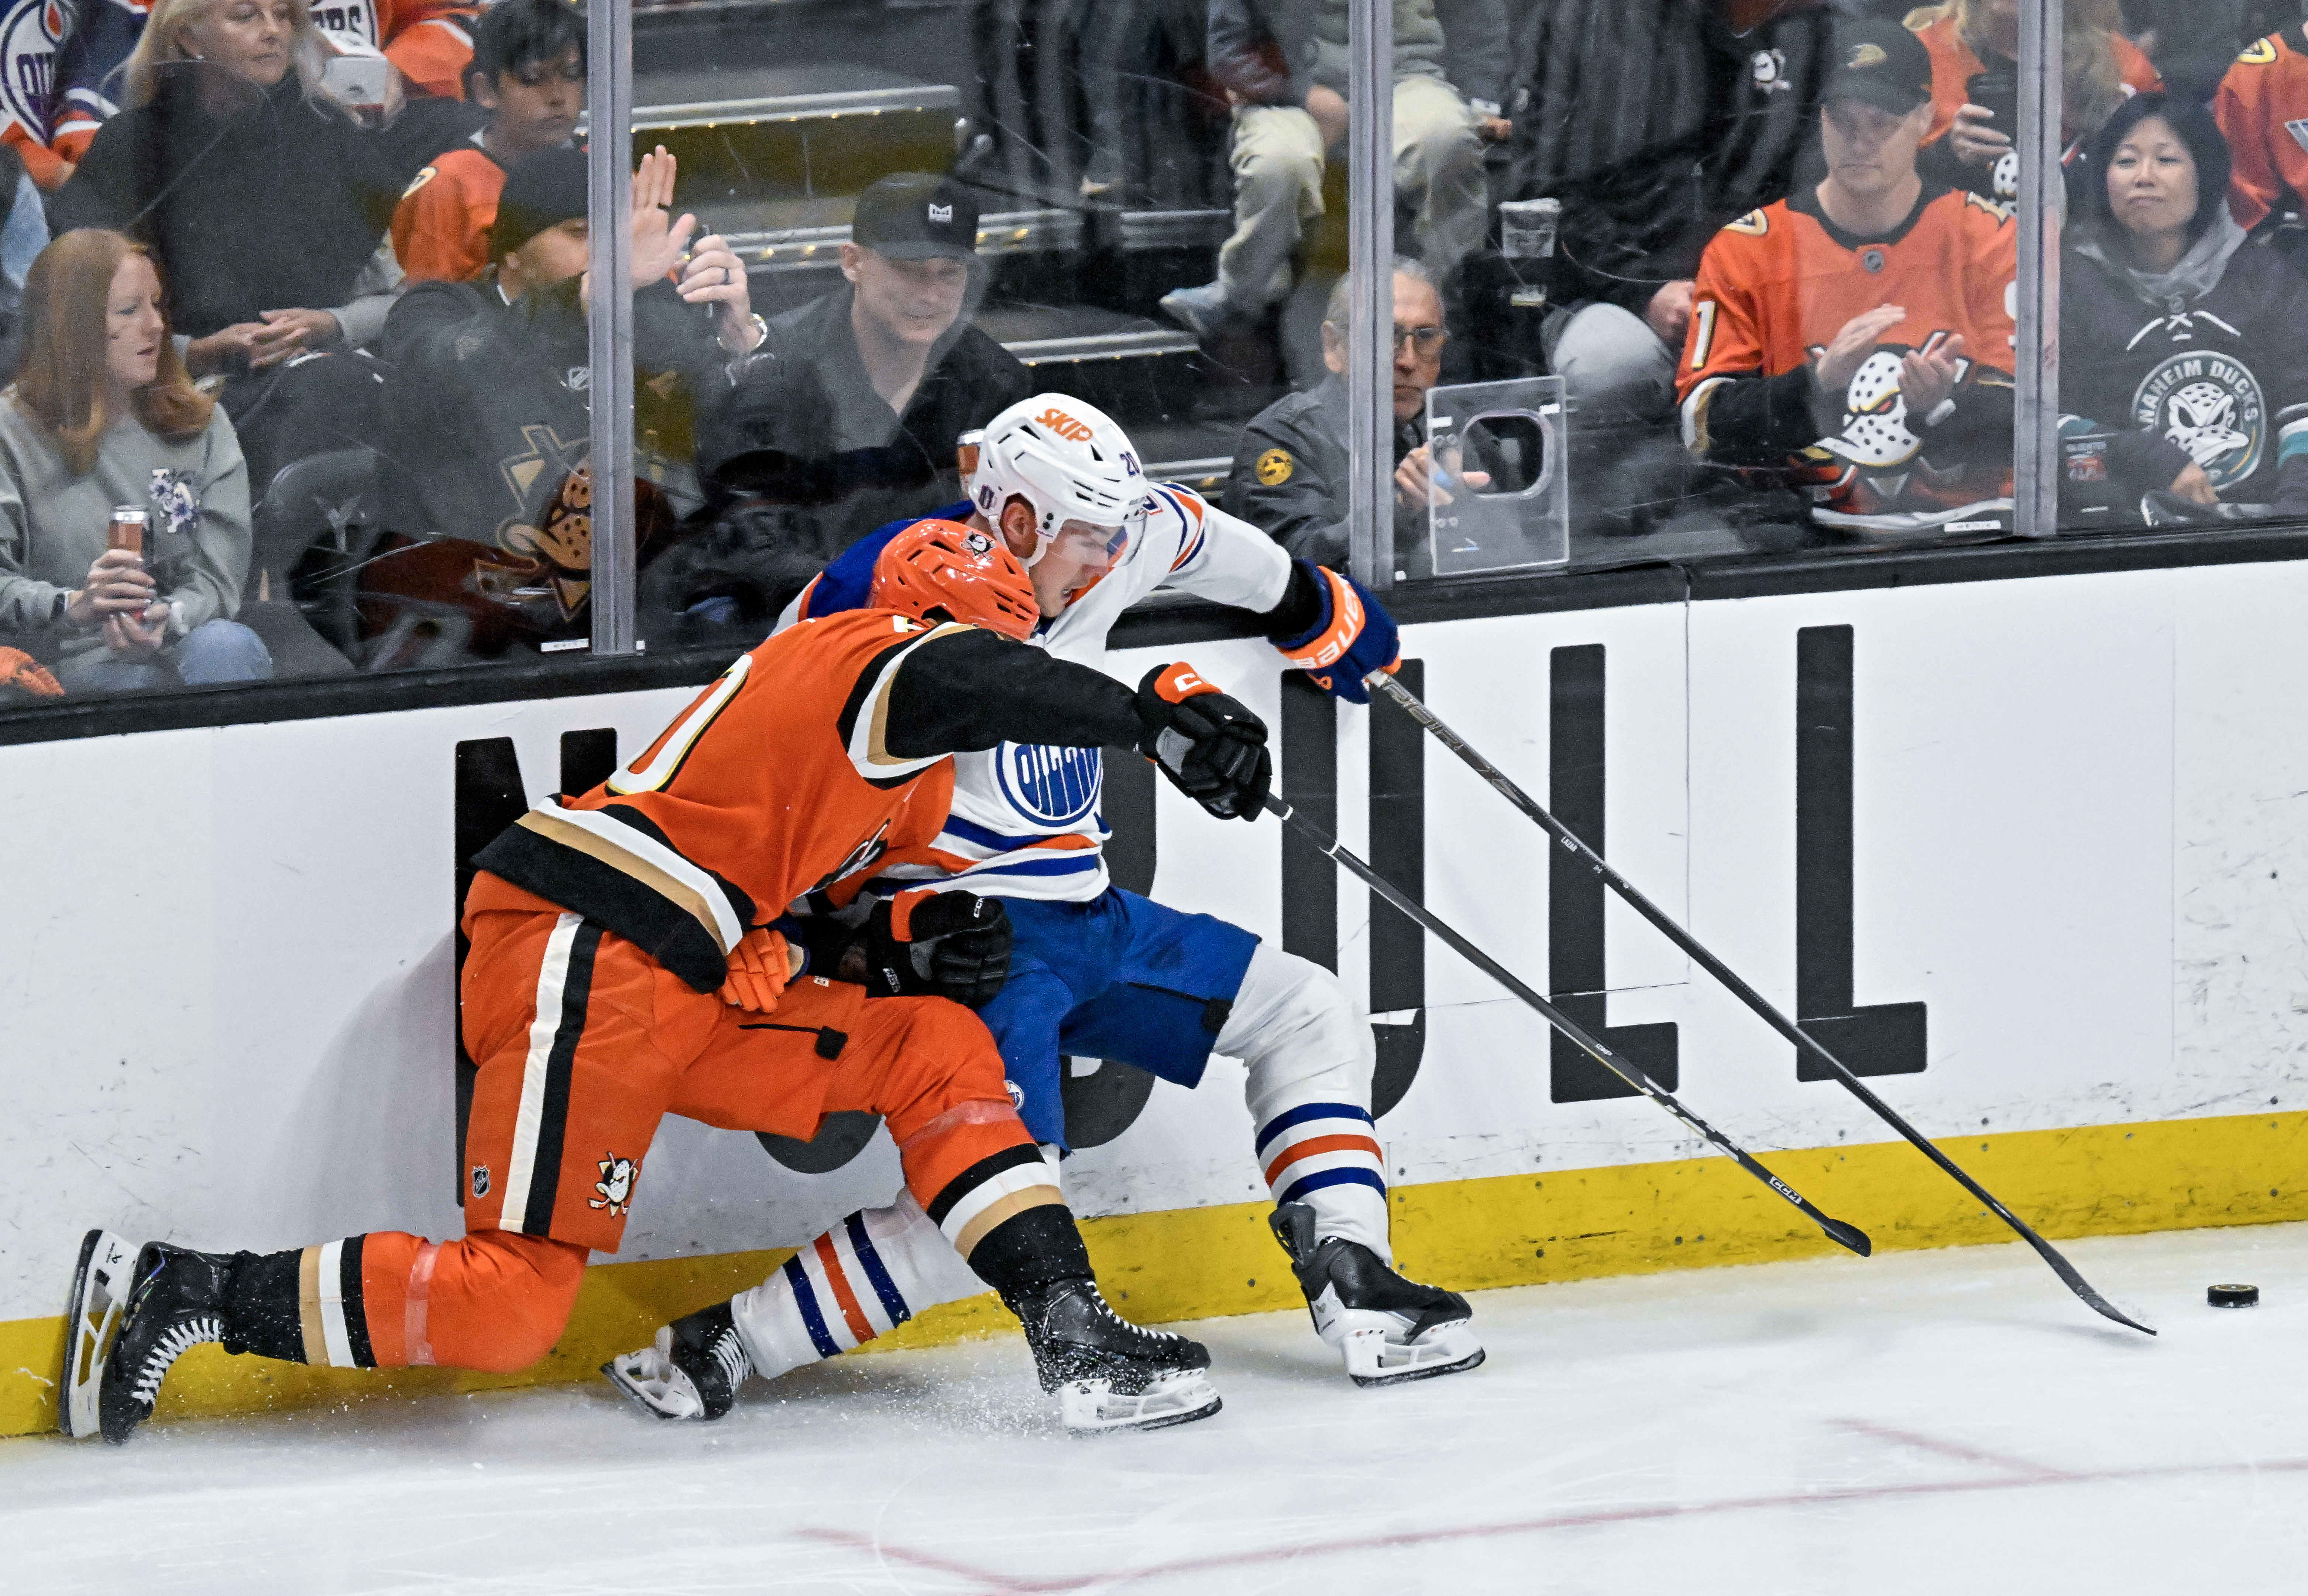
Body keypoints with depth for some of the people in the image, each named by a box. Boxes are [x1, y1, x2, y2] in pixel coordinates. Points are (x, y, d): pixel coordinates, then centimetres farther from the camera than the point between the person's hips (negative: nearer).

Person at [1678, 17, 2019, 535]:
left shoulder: (1991, 239, 4)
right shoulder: (1745, 250, 3)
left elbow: (2022, 423, -3)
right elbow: (1703, 426, -4)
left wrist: (1940, 408, -25)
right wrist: (1818, 382, -20)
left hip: (1958, 517, 0)